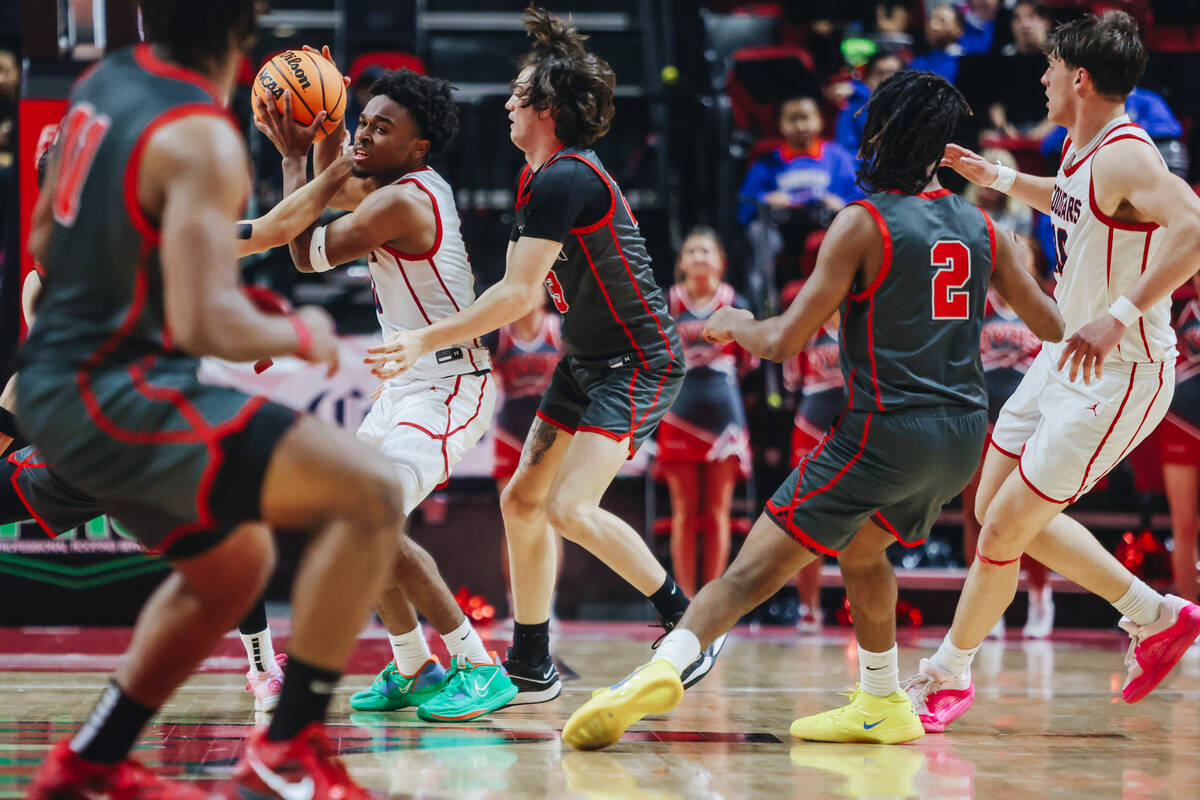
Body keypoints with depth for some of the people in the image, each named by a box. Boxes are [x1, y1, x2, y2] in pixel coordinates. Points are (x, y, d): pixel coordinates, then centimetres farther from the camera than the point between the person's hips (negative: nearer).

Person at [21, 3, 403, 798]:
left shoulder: (103, 81, 10)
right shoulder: (203, 140, -18)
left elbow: (44, 241, 21)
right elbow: (205, 324, -25)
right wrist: (299, 336, -7)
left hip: (55, 383, 10)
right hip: (113, 397, -10)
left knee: (236, 562, 28)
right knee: (369, 493, -17)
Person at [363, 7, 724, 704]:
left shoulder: (563, 180, -22)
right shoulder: (541, 178, 10)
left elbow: (519, 294, -25)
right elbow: (528, 296, 16)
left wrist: (427, 340, -20)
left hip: (640, 363, -10)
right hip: (587, 361, 10)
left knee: (570, 508, -20)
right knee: (523, 501, 8)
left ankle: (689, 623, -6)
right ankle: (532, 669, 17)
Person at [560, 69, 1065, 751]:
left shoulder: (864, 224, -6)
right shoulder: (982, 227, 10)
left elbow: (785, 343, -7)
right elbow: (1054, 327, 19)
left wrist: (735, 326, 15)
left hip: (886, 433, -6)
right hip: (963, 437, 6)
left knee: (755, 570, -10)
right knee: (860, 547, 31)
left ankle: (665, 667, -30)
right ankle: (883, 707, 32)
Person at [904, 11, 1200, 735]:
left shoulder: (1125, 156, -24)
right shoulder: (1081, 146, 5)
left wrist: (1120, 315, -43)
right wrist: (1000, 179, 23)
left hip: (1119, 377, -10)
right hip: (1065, 358, 10)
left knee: (1004, 528, -4)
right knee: (996, 509, 16)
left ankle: (948, 674, 18)